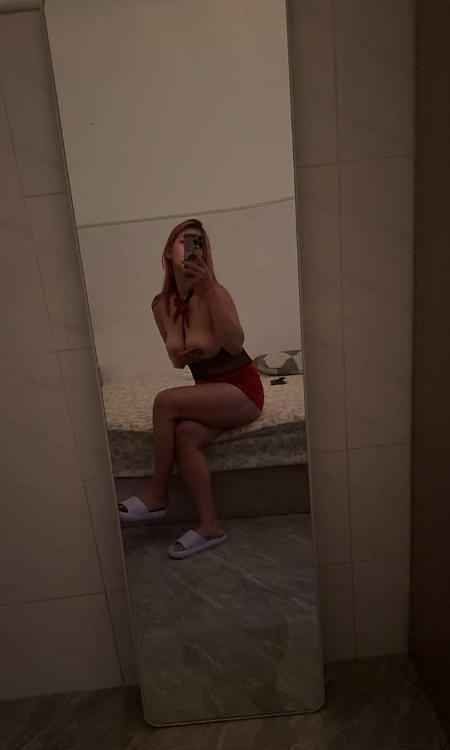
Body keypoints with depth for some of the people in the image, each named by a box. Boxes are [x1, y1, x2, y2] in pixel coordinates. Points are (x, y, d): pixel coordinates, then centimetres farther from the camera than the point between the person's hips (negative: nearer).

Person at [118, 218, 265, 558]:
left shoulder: (214, 291, -15)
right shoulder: (162, 305, 3)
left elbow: (235, 345, -30)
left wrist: (208, 290, -35)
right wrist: (181, 352, -12)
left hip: (242, 389, -5)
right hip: (209, 391, 5)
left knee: (165, 401, -24)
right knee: (185, 435, -25)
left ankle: (157, 494, -6)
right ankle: (210, 526, -11)